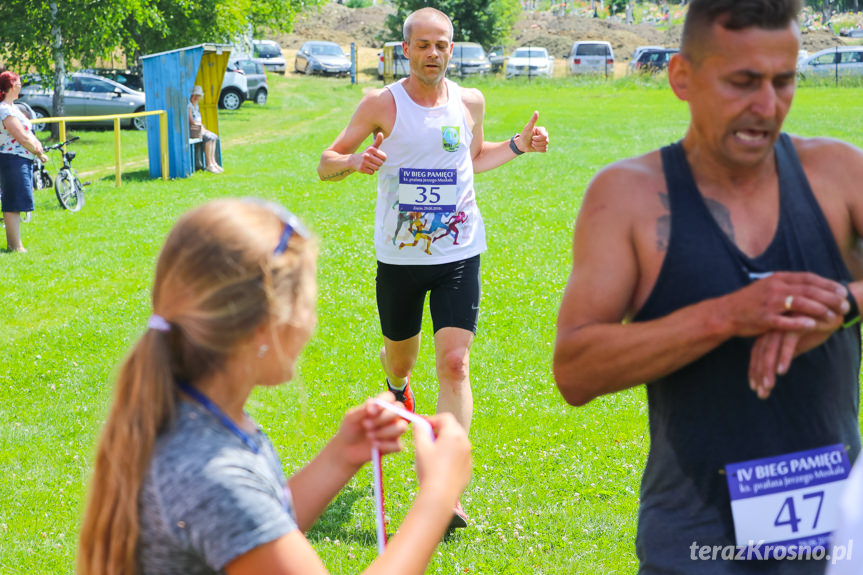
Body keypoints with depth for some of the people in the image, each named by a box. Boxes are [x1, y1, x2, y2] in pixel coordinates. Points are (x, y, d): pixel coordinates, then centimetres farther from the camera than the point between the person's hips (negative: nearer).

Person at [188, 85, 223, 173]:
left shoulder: (196, 105, 17)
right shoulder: (189, 105, -13)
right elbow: (191, 121, -18)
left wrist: (203, 128, 1)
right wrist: (202, 127, -9)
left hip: (198, 129, 10)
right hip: (191, 130, -10)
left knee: (214, 137, -7)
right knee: (208, 138, -25)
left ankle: (213, 162, -10)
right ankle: (209, 165, -24)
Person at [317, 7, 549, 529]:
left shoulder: (470, 102, 3)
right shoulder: (382, 104, -6)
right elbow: (326, 164, -2)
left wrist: (519, 146, 7)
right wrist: (354, 161, -24)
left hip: (459, 254, 1)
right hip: (399, 256, 0)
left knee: (454, 363, -11)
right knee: (401, 355, 16)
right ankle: (399, 383, 57)